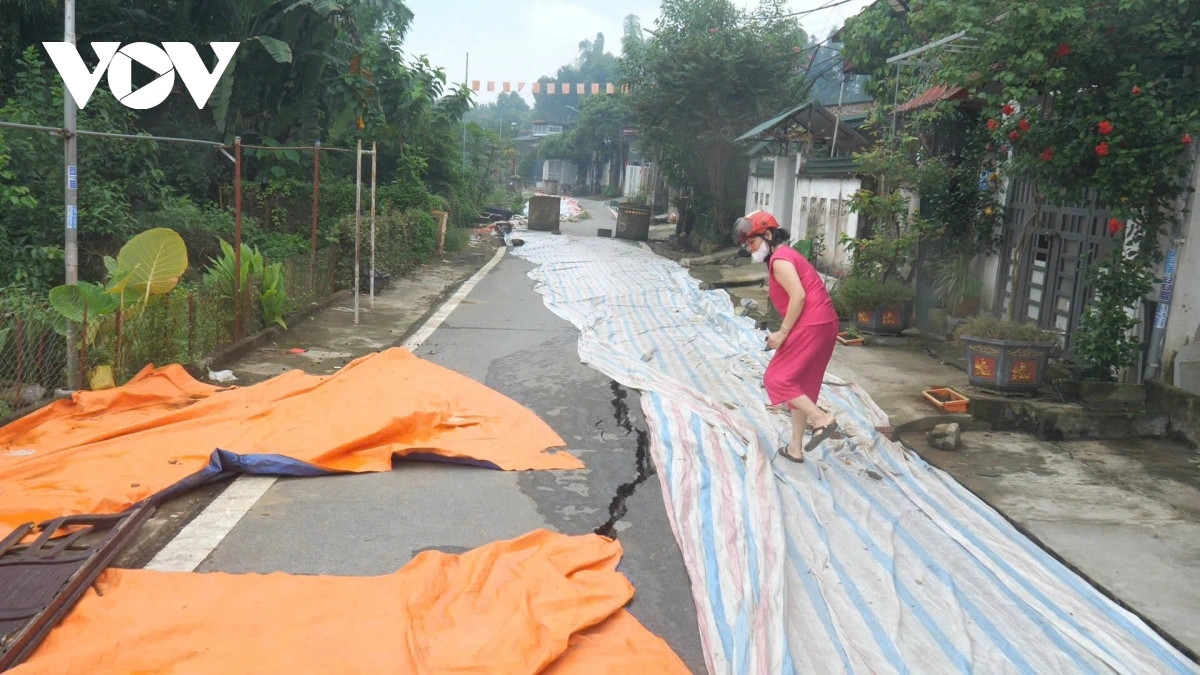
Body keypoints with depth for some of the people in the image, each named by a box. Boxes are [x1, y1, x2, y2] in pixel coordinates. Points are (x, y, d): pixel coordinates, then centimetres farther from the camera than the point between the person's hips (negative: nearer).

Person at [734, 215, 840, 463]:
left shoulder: (779, 259, -10)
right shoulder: (787, 255, 21)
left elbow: (799, 296, -20)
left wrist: (782, 333, -15)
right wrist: (785, 332, 13)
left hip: (811, 326, -10)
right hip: (823, 324, 10)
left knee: (777, 379, -3)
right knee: (801, 384, 14)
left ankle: (822, 419, -6)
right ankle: (796, 448, 19)